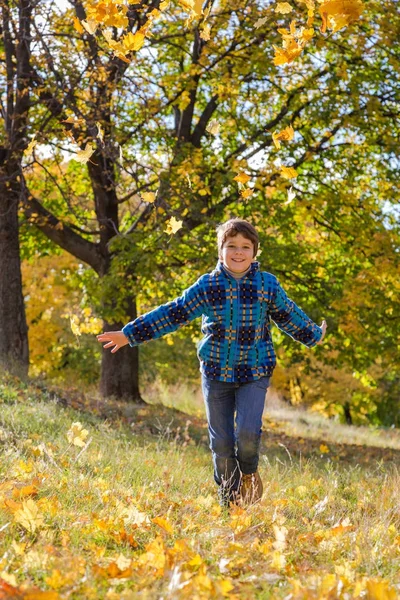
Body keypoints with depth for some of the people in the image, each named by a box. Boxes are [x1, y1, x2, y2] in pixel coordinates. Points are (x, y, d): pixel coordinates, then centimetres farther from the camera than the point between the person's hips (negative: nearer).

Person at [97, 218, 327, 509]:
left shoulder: (268, 285, -1)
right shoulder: (207, 286, -3)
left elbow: (289, 315, 16)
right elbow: (173, 313, -1)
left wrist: (314, 335, 29)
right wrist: (131, 334, -2)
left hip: (255, 373, -1)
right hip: (216, 373, 1)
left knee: (248, 433, -19)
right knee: (222, 442, 3)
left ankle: (249, 473, 15)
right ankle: (229, 500, 23)